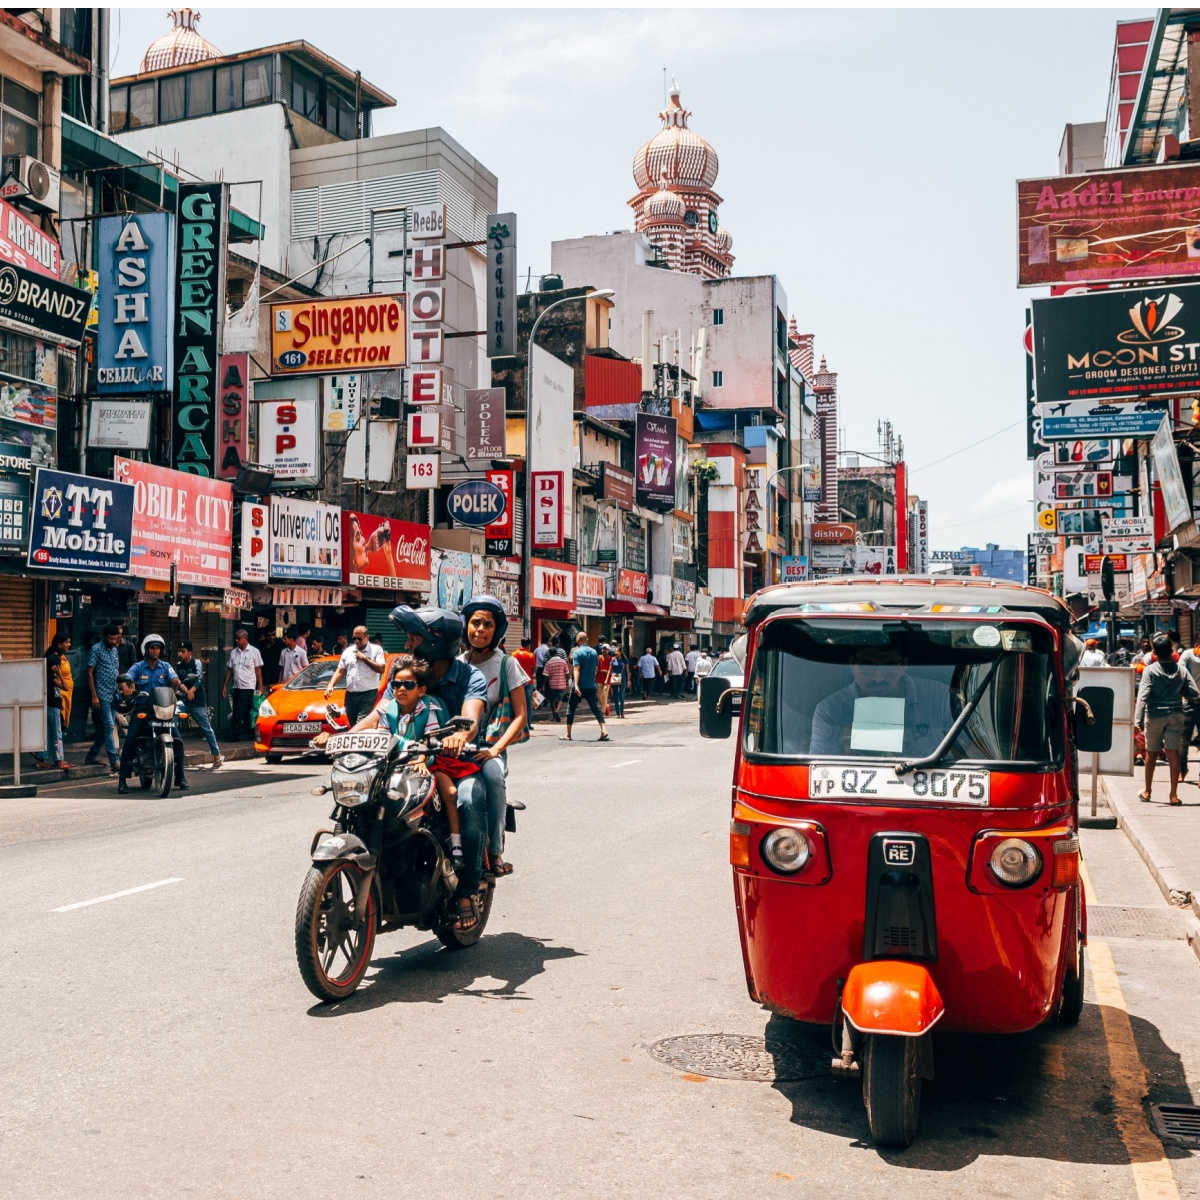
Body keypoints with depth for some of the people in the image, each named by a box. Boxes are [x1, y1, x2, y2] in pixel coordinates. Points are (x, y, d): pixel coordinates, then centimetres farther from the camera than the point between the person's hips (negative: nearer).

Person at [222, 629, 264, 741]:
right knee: (236, 712, 6)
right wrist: (225, 686, 10)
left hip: (249, 687, -5)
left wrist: (260, 687, -5)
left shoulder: (254, 651, 0)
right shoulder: (233, 652, 12)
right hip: (237, 687, 5)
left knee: (243, 713, -8)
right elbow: (229, 670, 15)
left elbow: (258, 670, 0)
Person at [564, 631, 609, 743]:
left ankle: (568, 734, 9)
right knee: (595, 708, 9)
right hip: (591, 686, 4)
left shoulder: (577, 652, -9)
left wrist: (576, 685, -26)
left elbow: (576, 669, -18)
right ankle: (603, 730, -8)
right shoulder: (594, 652, 8)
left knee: (571, 708, 7)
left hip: (579, 687, -4)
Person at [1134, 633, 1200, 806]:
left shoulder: (1150, 670, -6)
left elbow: (1142, 696, -14)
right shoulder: (1182, 671, 2)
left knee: (1152, 754, 11)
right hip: (1176, 715, 1)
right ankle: (1173, 794, -4)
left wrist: (1138, 720, -17)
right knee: (1173, 754, 0)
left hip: (1154, 715, -1)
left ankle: (1147, 791, 23)